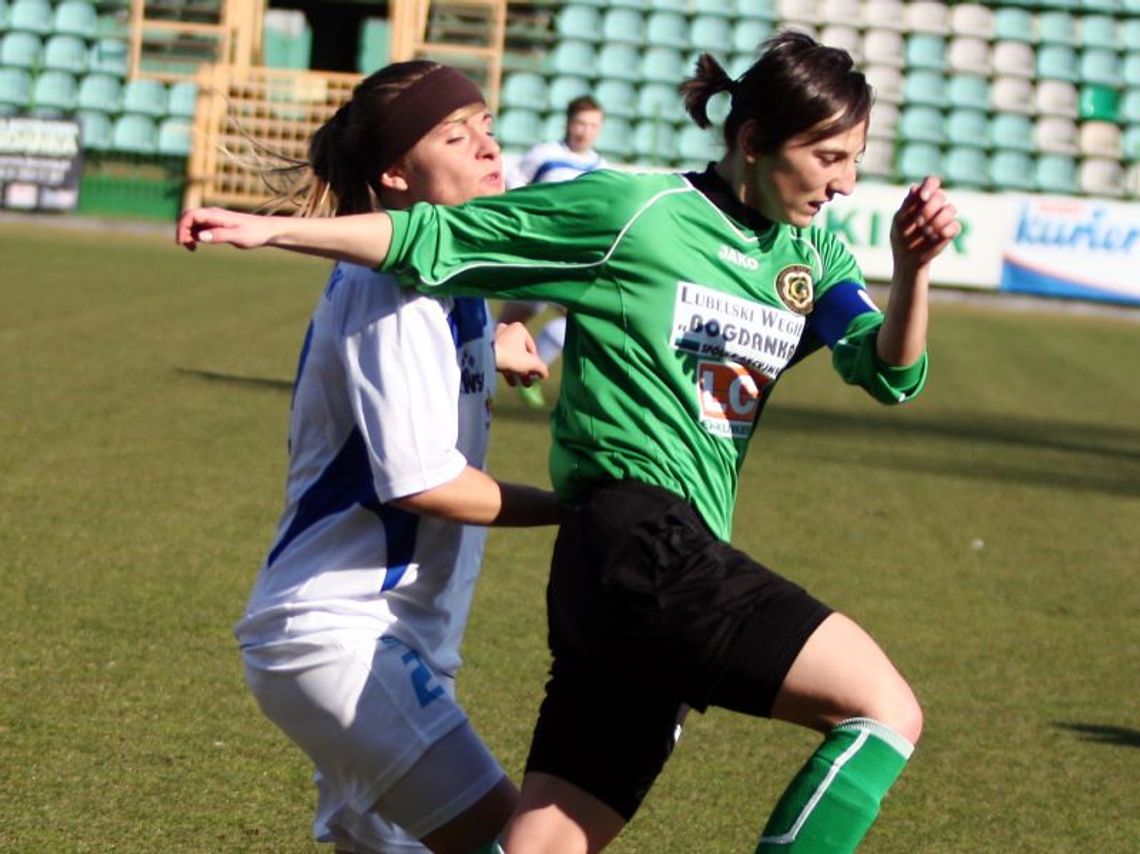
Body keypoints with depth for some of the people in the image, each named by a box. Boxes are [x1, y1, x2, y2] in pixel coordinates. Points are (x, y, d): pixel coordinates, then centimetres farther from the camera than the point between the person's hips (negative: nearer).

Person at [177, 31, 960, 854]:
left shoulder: (814, 258, 16)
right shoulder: (633, 211, -3)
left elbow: (891, 374, 3)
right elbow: (437, 239, 1)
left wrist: (912, 269, -17)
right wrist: (270, 229, -1)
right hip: (643, 545, -8)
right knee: (886, 711, -15)